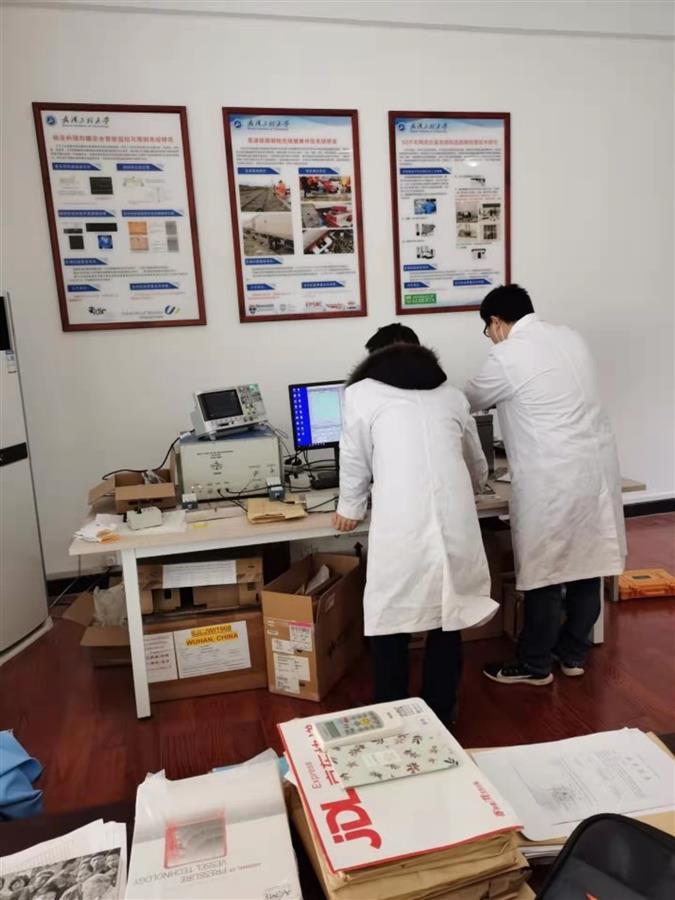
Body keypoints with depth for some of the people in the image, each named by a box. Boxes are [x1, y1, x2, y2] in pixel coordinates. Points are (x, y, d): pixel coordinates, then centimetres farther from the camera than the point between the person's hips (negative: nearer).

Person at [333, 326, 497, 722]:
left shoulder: (362, 393, 9)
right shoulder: (451, 392, 19)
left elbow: (355, 463, 12)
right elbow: (479, 468, 29)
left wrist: (350, 509, 29)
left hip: (401, 526, -3)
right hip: (455, 521, 4)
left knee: (391, 621, 12)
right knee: (447, 619, 16)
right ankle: (441, 714, 30)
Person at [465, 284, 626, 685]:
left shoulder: (506, 357, -12)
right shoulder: (570, 336, 10)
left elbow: (472, 401, 5)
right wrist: (507, 398, 36)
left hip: (554, 480, -8)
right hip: (598, 467, 8)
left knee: (545, 573, 5)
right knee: (587, 563, 16)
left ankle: (535, 665, 22)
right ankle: (573, 654, 32)